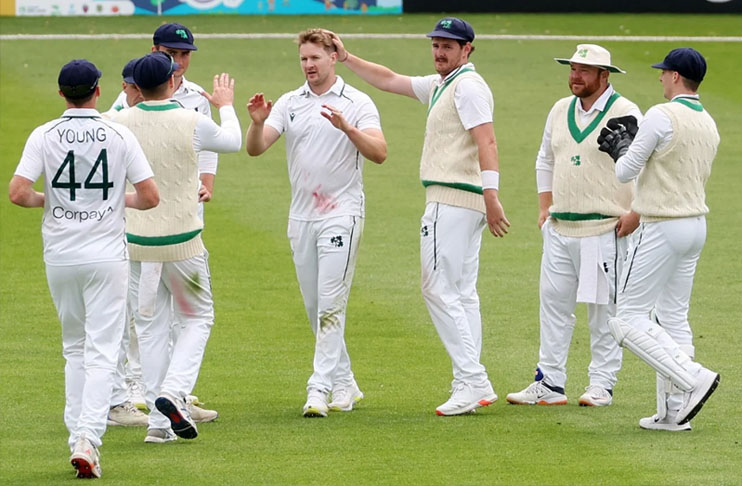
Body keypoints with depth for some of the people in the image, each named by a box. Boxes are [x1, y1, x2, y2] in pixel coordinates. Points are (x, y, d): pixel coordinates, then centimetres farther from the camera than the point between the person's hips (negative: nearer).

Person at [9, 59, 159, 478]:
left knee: (75, 348, 17)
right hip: (106, 256, -2)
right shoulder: (120, 136, -5)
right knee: (101, 352, -3)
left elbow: (18, 193, -11)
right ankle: (87, 438, -18)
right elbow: (151, 197, -7)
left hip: (60, 257, 2)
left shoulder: (44, 136, -3)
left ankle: (78, 437, 15)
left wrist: (47, 200, 10)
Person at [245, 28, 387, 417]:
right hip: (300, 217, 5)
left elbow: (379, 153, -16)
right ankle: (344, 384, 21)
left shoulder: (357, 103, -4)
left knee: (331, 303, -12)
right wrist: (257, 122, -22)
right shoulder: (289, 104, 8)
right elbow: (255, 149, -1)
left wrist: (346, 127, -32)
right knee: (314, 308, 10)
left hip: (341, 214, -5)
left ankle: (321, 388, -14)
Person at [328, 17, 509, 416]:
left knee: (439, 289, -11)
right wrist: (346, 58, 24)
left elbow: (486, 142, -22)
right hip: (458, 202, 11)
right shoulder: (439, 85, 19)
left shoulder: (468, 85, -12)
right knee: (461, 293, 11)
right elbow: (389, 81, 29)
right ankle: (471, 385, 12)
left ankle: (472, 381, -13)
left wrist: (491, 197, -32)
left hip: (452, 201, -11)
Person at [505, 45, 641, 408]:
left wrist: (636, 213, -14)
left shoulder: (626, 114, -7)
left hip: (605, 229, -6)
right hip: (559, 228, 6)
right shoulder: (560, 111, 13)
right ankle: (549, 384, 8)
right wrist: (545, 207, 16)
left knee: (603, 307, -2)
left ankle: (602, 385, 5)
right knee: (553, 302, 5)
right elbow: (545, 161, 24)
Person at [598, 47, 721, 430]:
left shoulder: (661, 116, -15)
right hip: (696, 225, 8)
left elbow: (626, 172, -12)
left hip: (662, 228, -8)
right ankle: (672, 412, 10)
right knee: (674, 318, 12)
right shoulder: (709, 125, 10)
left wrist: (622, 149, 11)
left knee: (629, 319, -3)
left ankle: (694, 379, -14)